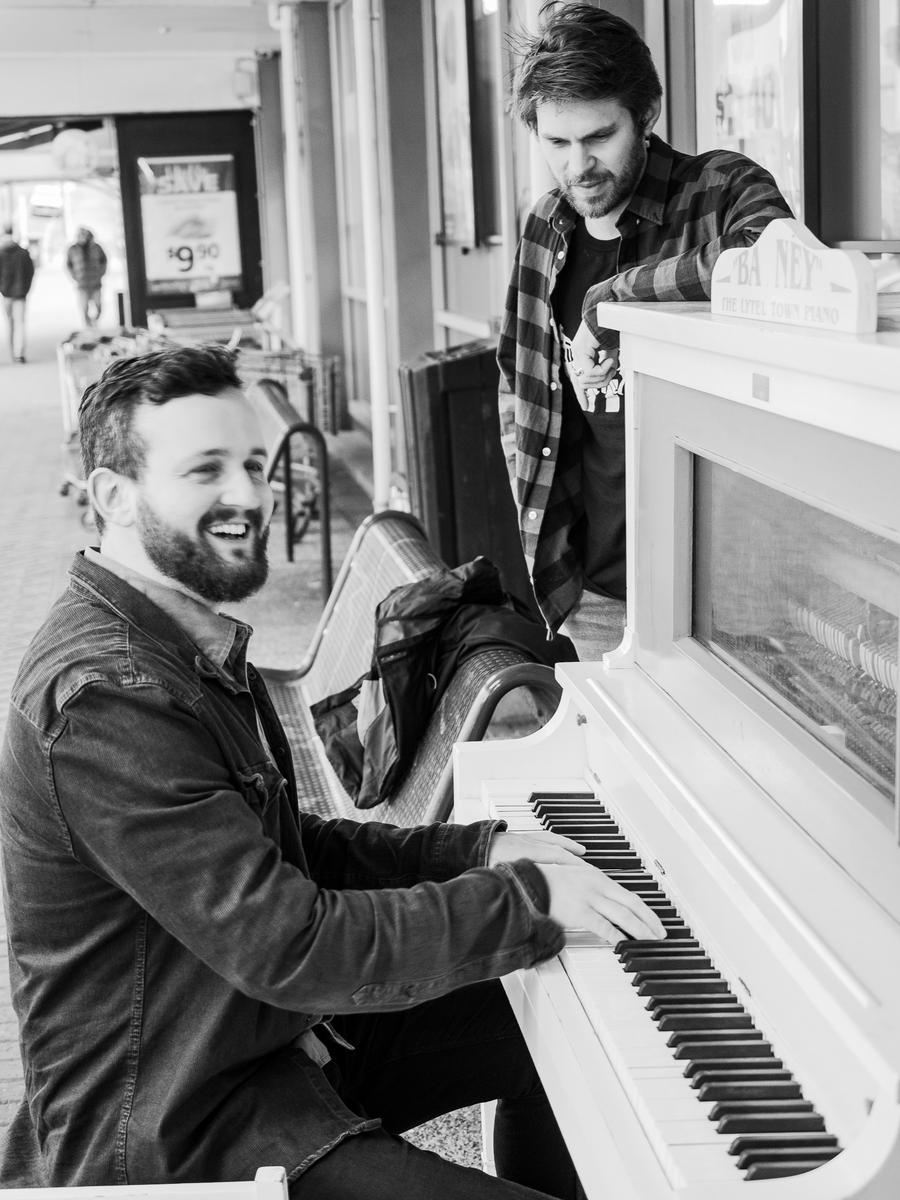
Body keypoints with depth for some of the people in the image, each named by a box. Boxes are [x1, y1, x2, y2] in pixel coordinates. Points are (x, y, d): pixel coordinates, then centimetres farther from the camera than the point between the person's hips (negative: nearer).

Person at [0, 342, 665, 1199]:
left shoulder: (191, 647, 8)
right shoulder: (105, 697, -27)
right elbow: (289, 947, -29)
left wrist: (477, 851, 0)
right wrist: (526, 899, -22)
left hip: (268, 1026, 10)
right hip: (169, 1130, -10)